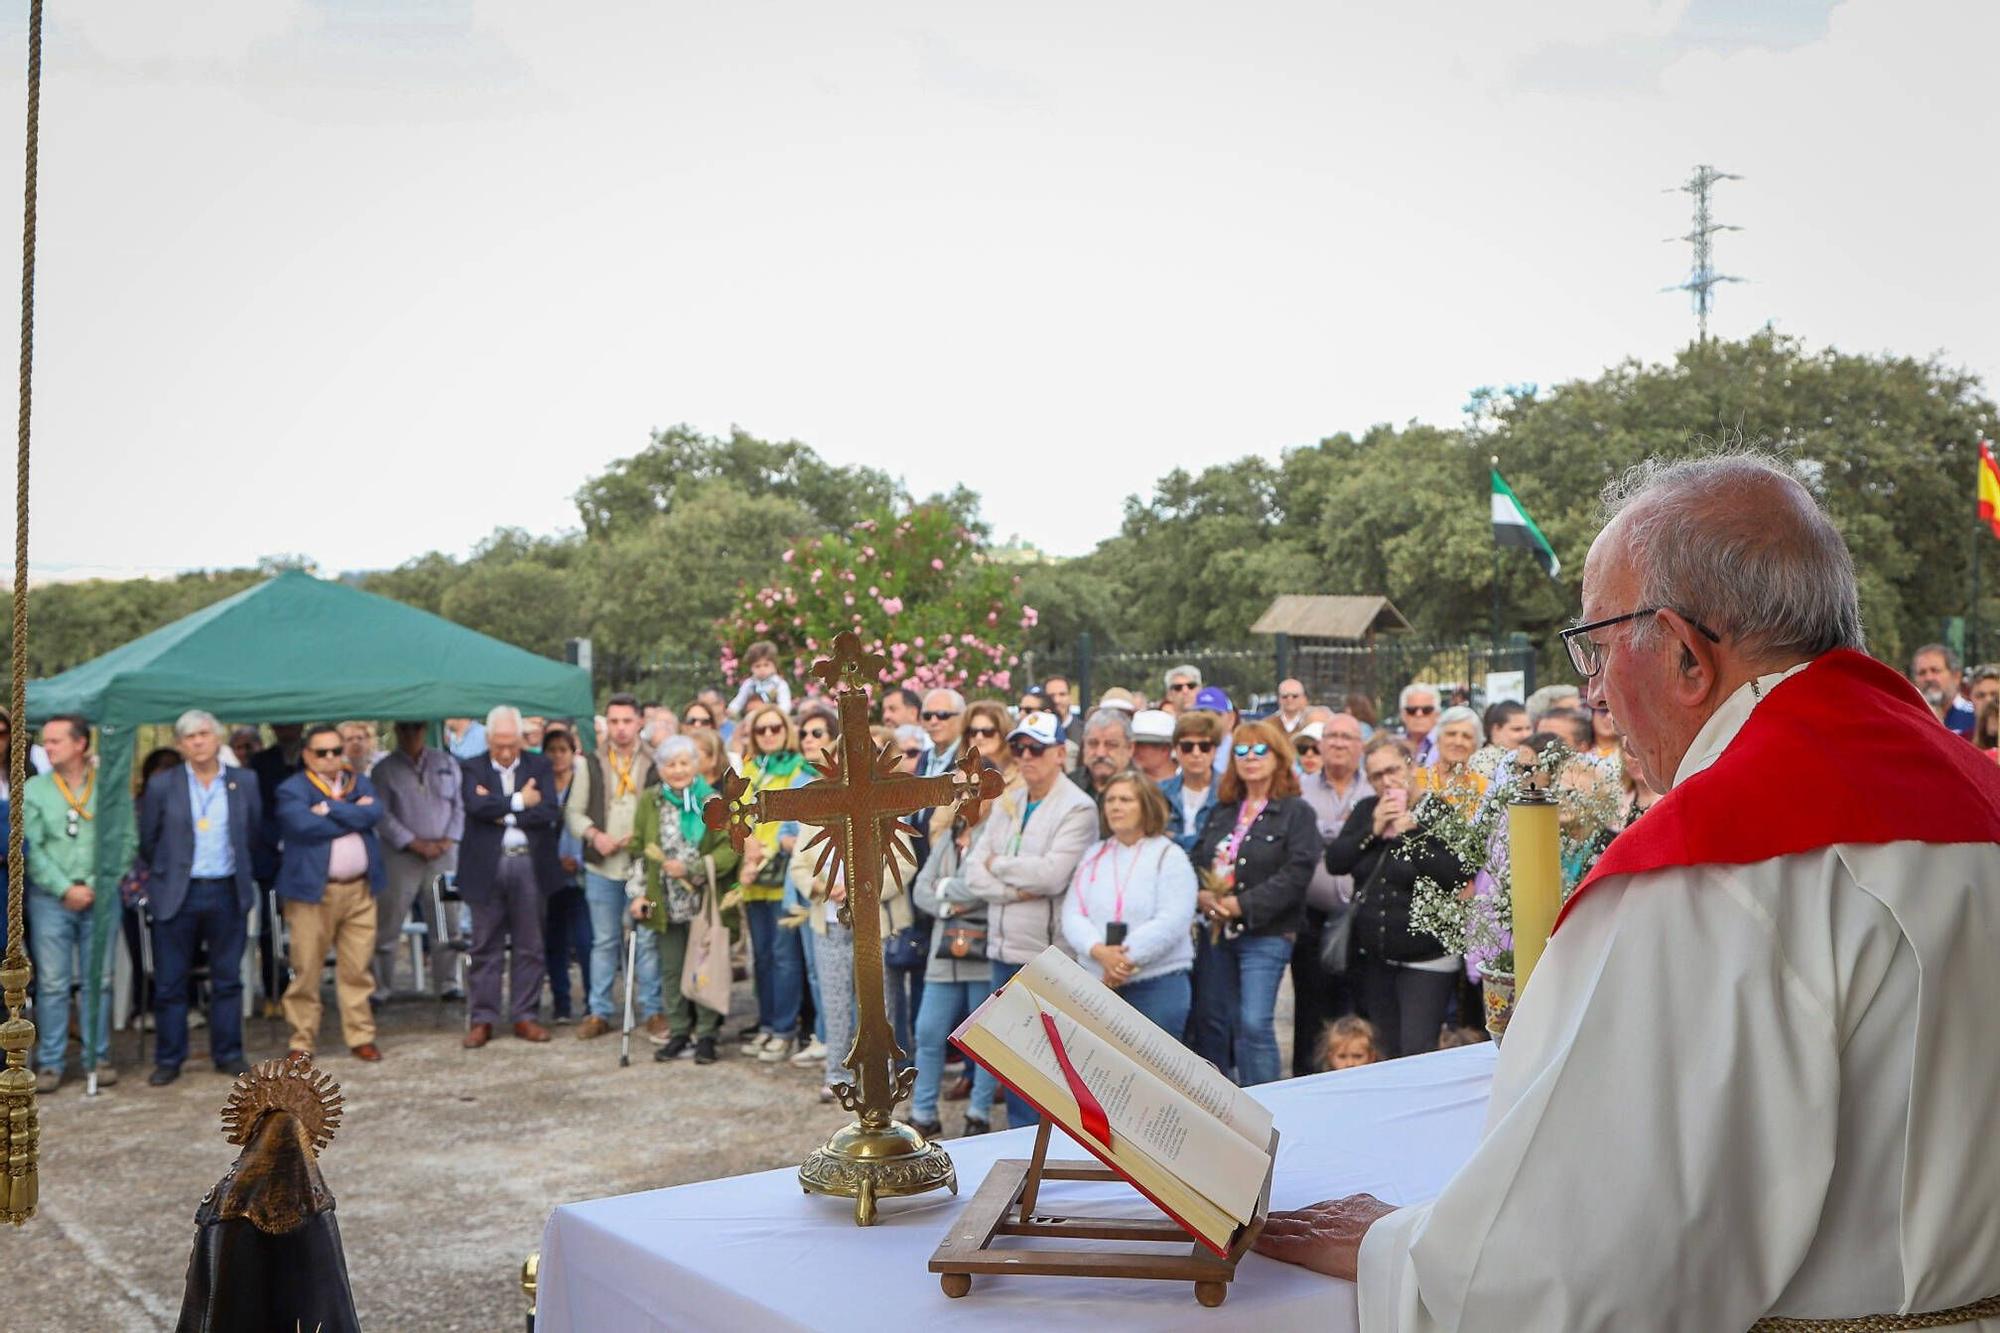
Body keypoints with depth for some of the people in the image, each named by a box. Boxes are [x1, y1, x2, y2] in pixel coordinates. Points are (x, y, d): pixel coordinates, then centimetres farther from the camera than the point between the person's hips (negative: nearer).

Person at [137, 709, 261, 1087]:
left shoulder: (243, 783, 3)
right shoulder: (161, 785, -2)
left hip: (228, 893, 2)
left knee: (228, 980, 8)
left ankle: (228, 1053, 18)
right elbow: (147, 840, 6)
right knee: (169, 983, 3)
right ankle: (169, 1059, 14)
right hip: (177, 895, -1)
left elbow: (254, 832, 13)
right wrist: (162, 875, 12)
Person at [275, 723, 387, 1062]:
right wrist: (352, 815, -8)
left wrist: (330, 809, -12)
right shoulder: (292, 789, 0)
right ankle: (303, 1041, 11)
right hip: (312, 890, -3)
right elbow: (304, 825, -18)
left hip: (359, 890, 4)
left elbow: (373, 814, -6)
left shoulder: (360, 782, 14)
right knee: (306, 970, 1)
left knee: (358, 968, 6)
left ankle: (361, 1036, 14)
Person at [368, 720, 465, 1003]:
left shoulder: (446, 763, 11)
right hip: (400, 856, -3)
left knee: (446, 924, 5)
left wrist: (448, 840, -4)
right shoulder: (383, 770, 2)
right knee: (387, 925, -1)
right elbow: (382, 815, -5)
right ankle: (380, 988, 5)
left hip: (443, 853, 3)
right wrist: (416, 844, -12)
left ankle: (447, 984, 13)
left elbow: (460, 805, 10)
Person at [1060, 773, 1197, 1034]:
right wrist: (1099, 951, -17)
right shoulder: (1093, 856, 13)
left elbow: (1172, 920, -13)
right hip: (1097, 983, 4)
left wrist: (1127, 958, -17)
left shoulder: (1169, 856, -1)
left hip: (1158, 983, -4)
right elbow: (1072, 915, 3)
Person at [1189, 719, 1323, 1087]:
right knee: (1211, 1022, 10)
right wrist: (1201, 895, -9)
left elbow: (1296, 874, -15)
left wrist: (1242, 905, -18)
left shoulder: (1296, 813, -5)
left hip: (1266, 935, -6)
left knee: (1254, 1025, -12)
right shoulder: (1221, 812, 15)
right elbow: (1195, 860, 13)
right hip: (1216, 932, 6)